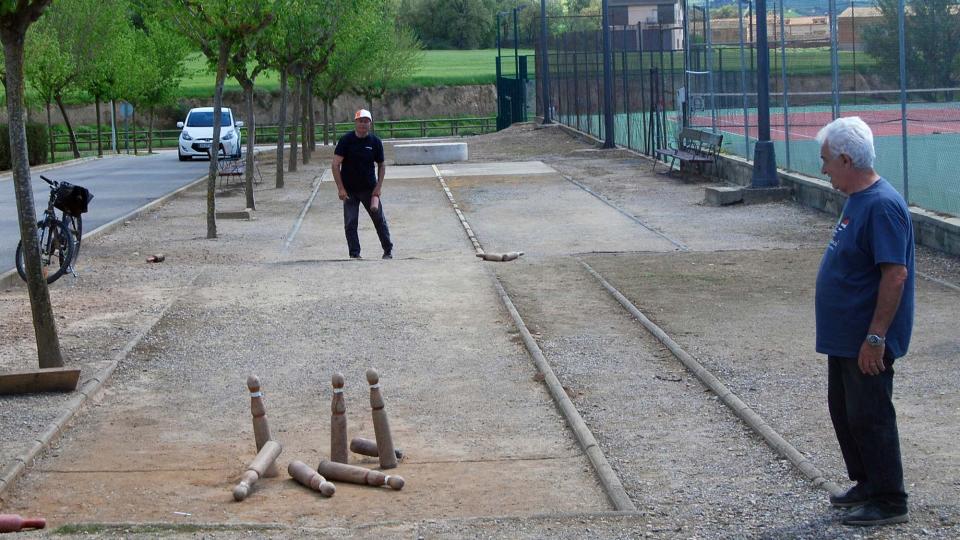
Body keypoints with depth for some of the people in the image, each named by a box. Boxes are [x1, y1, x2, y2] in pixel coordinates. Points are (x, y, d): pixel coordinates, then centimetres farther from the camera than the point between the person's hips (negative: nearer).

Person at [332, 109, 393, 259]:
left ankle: (388, 250, 19)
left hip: (369, 189, 1)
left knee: (379, 219, 4)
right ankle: (354, 254, 4)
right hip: (349, 190, -1)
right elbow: (335, 165, -9)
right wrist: (341, 188, -15)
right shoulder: (346, 140, -9)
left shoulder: (375, 141, -3)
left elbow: (381, 165, 8)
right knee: (350, 223, -4)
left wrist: (378, 187, -3)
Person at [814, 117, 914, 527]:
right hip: (844, 337, 10)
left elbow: (895, 274, -26)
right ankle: (867, 483, 30)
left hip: (866, 342, -10)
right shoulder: (858, 199, 9)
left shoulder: (882, 206, -22)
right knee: (844, 411, 18)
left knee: (869, 417, -2)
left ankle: (890, 501, 7)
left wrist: (875, 337, -25)